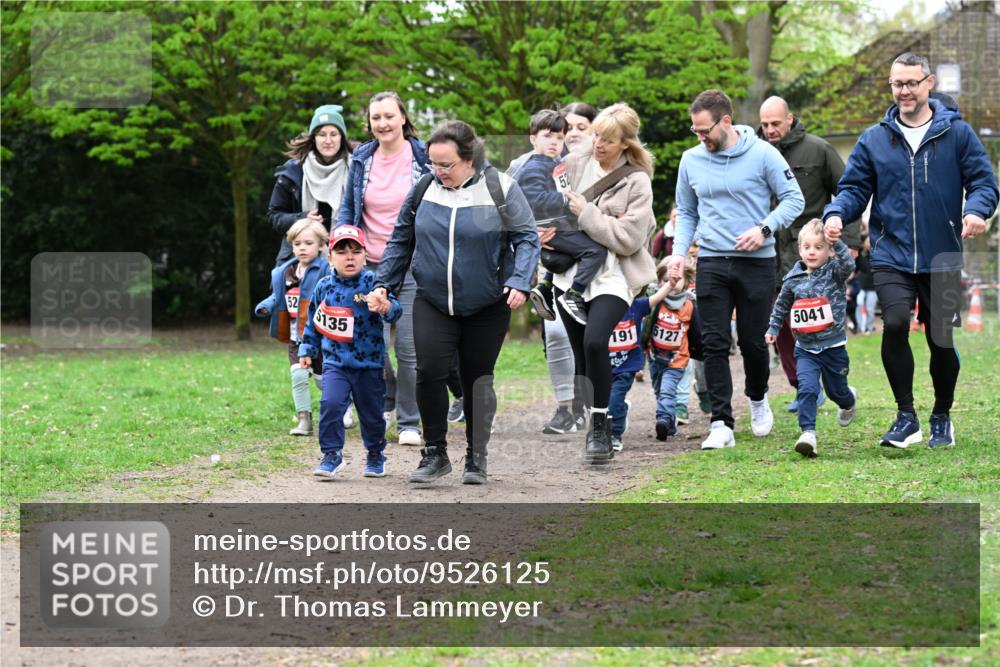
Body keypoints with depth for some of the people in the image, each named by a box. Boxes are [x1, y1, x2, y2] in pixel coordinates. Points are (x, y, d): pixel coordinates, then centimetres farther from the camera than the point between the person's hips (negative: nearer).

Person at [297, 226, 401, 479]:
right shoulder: (324, 287, 2)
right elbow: (314, 321, 16)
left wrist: (386, 307, -44)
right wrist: (307, 350, 17)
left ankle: (375, 454, 33)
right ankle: (332, 454, -4)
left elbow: (395, 310, -22)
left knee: (371, 412, 9)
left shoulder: (371, 283, -9)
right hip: (335, 362, 1)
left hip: (369, 363, -1)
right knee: (331, 404, -18)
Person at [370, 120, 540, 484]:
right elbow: (401, 240, 12)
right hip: (433, 303, 2)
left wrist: (519, 282, -19)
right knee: (429, 371, -15)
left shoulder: (500, 188, -8)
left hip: (487, 307, -1)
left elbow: (526, 238, -5)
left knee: (477, 379, 6)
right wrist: (384, 282, 7)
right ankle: (435, 452, -1)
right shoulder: (424, 189, 1)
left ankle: (476, 457, 21)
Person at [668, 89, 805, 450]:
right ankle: (721, 424, -5)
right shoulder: (691, 160, 6)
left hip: (756, 262, -2)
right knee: (715, 344, -6)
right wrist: (679, 251, 1)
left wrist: (764, 229, -16)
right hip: (711, 262, 2)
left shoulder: (762, 154, -6)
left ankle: (758, 397, 34)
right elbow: (686, 212, 16)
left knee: (753, 341, 5)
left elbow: (793, 199, -3)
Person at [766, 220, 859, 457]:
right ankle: (808, 433, -20)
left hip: (833, 346, -1)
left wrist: (837, 242, -42)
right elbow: (782, 305, 17)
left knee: (836, 389, 19)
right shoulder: (793, 279, 1)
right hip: (806, 348, 1)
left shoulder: (834, 272, -8)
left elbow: (848, 264, -31)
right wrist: (773, 328, 20)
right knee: (807, 388, -19)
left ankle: (849, 401, 54)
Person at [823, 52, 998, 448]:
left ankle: (942, 417, 29)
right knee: (894, 324, -21)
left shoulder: (957, 133, 2)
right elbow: (855, 188, 8)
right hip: (892, 257, 0)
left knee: (941, 340, 7)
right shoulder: (874, 140, 6)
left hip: (942, 259, 0)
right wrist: (837, 213, -14)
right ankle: (906, 416, -9)